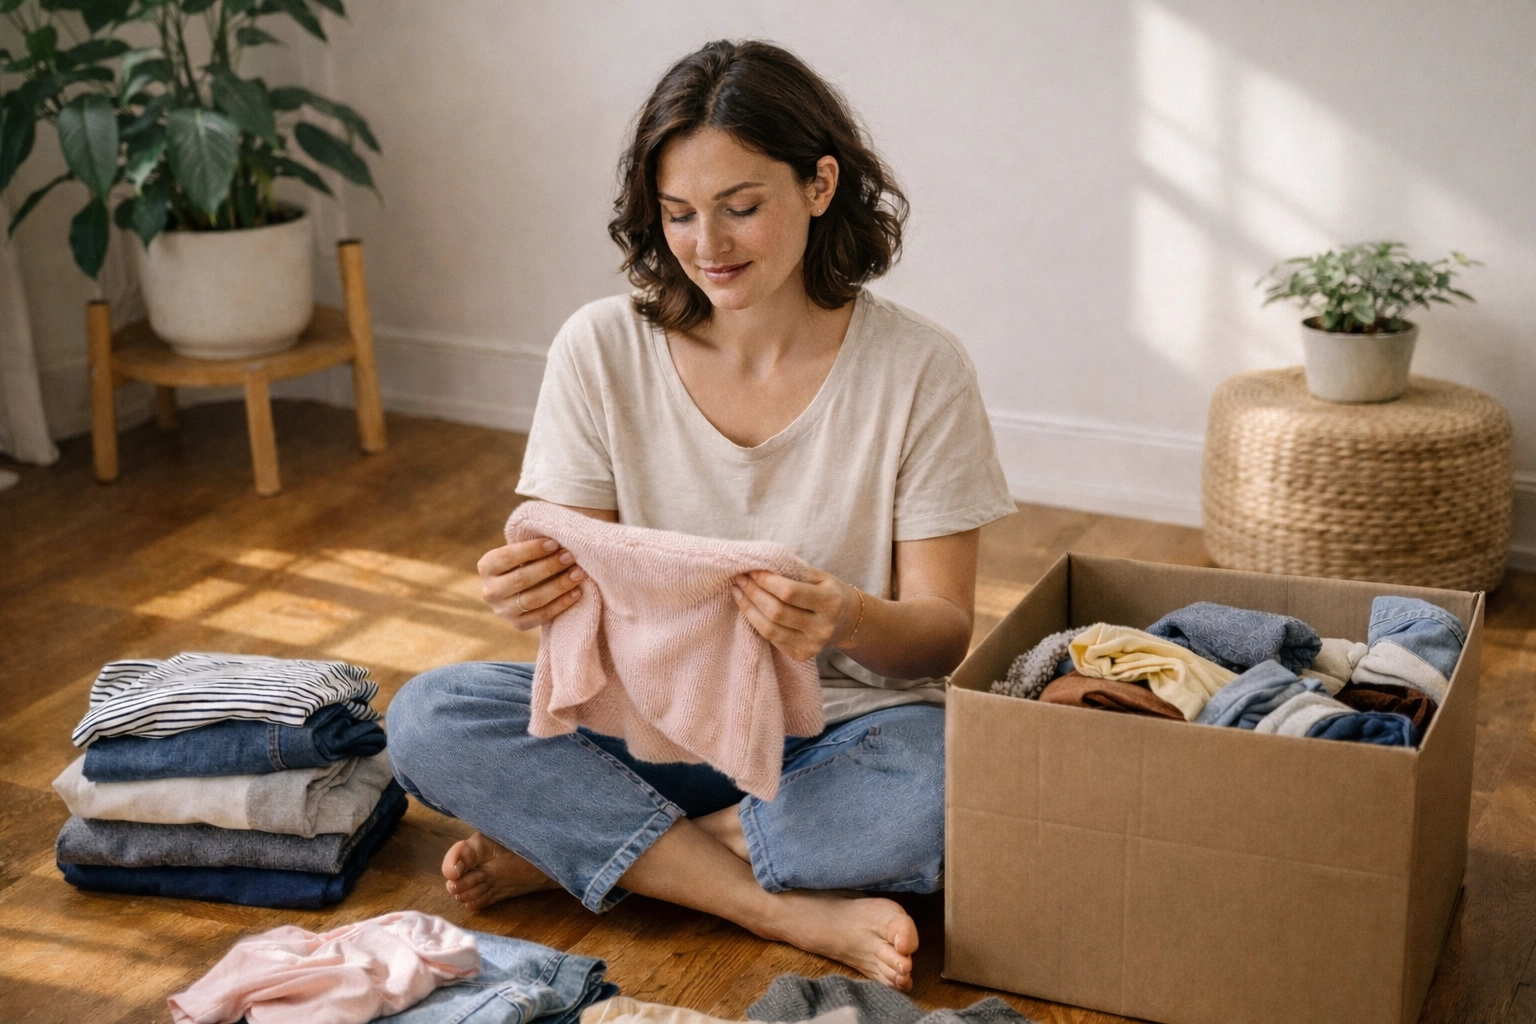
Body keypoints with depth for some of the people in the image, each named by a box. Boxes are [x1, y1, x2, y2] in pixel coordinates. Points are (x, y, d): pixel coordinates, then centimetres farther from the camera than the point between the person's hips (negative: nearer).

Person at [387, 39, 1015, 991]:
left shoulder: (919, 367, -9)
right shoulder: (602, 349, -3)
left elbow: (945, 633, -8)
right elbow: (579, 586, -2)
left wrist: (852, 623, -32)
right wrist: (534, 589, -28)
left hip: (842, 733, -2)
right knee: (428, 719, -23)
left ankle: (573, 850, -18)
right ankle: (797, 911, -23)